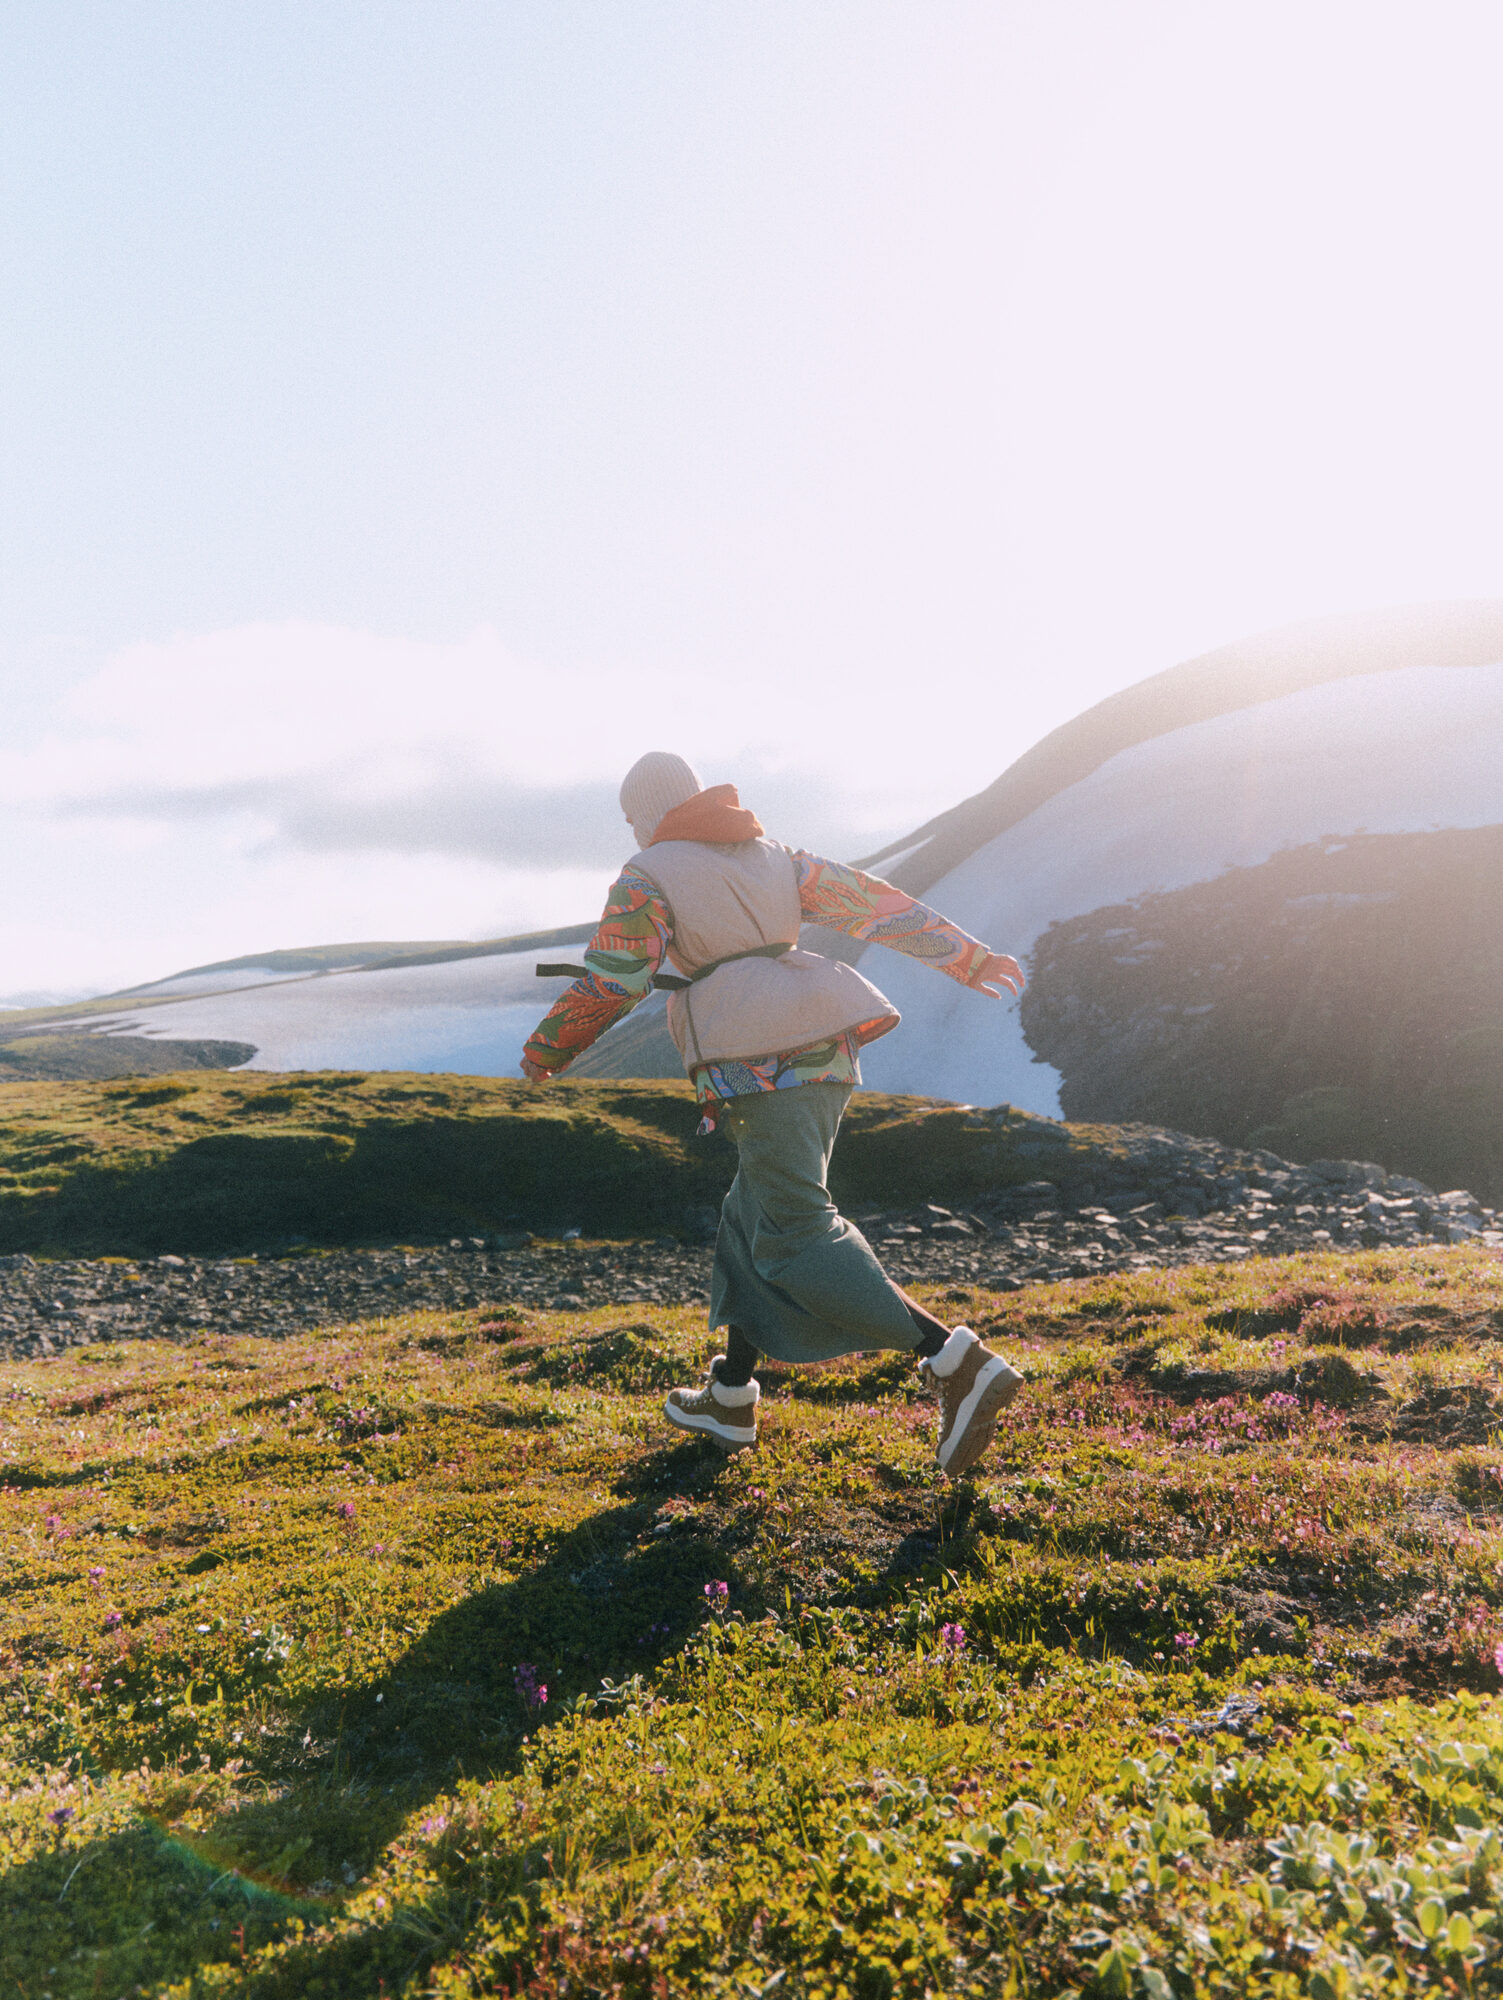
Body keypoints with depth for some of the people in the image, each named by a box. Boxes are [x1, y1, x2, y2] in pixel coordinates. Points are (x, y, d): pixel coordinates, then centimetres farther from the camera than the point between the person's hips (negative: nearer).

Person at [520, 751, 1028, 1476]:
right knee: (755, 1218, 17)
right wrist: (967, 957, 20)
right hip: (825, 1056, 8)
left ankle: (957, 1362, -17)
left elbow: (607, 985, -2)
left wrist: (547, 1048, 15)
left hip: (757, 1065, -8)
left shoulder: (647, 878, 1)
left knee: (799, 1238, -7)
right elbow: (876, 904, 16)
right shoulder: (771, 856, 18)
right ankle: (729, 1398, 26)